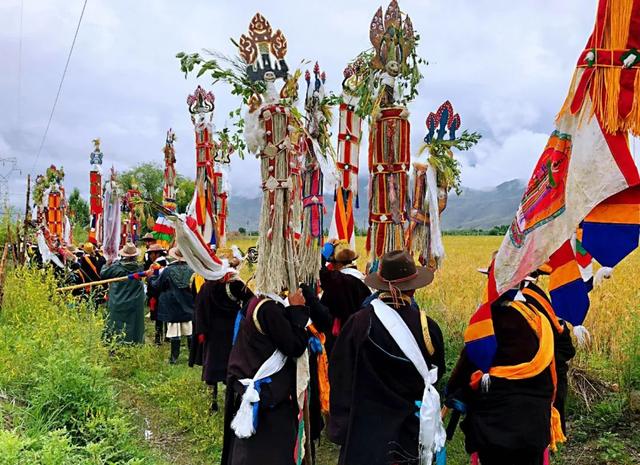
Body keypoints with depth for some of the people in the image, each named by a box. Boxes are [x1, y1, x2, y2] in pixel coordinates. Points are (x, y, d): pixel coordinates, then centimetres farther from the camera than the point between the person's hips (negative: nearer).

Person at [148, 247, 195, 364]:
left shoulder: (167, 271, -11)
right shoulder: (191, 270, -5)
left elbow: (156, 286, -1)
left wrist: (151, 277, 15)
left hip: (172, 307, -2)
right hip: (188, 307, 2)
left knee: (175, 334, 3)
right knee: (190, 332, 9)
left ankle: (174, 357, 8)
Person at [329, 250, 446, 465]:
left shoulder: (360, 322, -18)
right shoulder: (427, 326, -15)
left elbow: (339, 374, -8)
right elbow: (437, 373, 3)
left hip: (367, 425, -1)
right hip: (413, 428, 1)